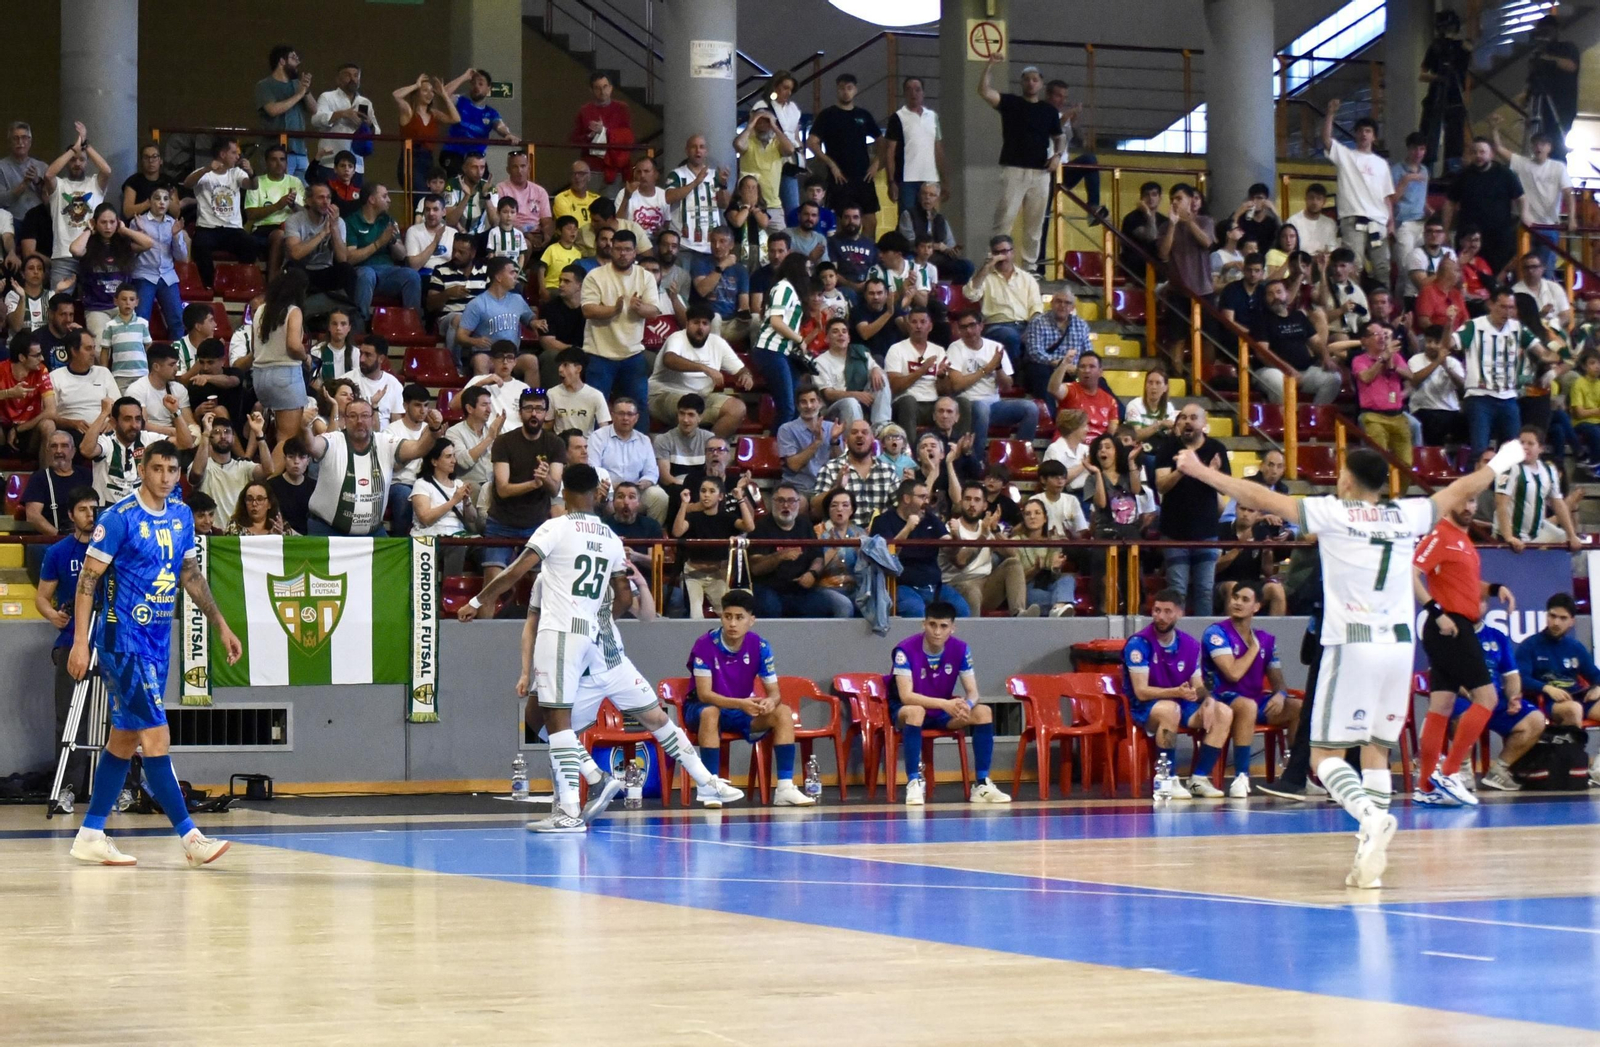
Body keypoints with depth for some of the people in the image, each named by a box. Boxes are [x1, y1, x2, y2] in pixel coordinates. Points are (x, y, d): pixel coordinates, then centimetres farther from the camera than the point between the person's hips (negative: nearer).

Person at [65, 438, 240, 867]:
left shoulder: (181, 516, 8)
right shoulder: (119, 518, -13)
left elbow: (190, 574, 20)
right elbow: (88, 578, -12)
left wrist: (220, 626, 19)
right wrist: (80, 642, -17)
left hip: (158, 639, 8)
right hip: (122, 638, -8)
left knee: (124, 739, 10)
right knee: (156, 736, -10)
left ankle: (90, 835, 16)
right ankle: (190, 838, -11)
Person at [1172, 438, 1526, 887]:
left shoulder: (1331, 512, -2)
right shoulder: (1408, 515, 9)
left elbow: (1261, 498, -1)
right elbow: (1460, 490, 27)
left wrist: (1200, 471, 9)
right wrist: (1498, 465, 45)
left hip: (1352, 646, -5)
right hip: (1399, 646, 5)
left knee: (1325, 754, 0)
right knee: (1376, 751, 14)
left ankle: (1371, 817, -26)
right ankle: (1371, 855, 6)